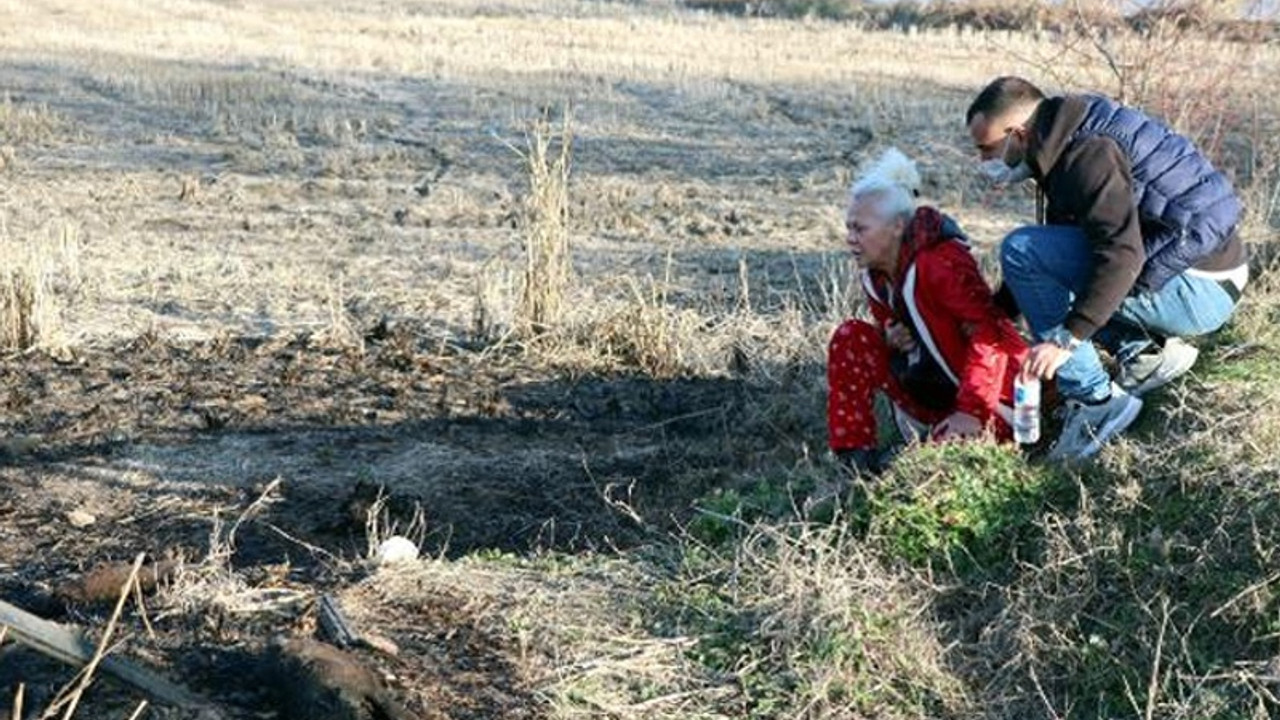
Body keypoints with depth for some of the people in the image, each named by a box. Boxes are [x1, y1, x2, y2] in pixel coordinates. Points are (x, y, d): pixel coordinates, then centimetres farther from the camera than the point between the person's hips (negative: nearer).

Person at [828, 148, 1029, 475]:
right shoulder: (875, 277, 2)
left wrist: (971, 410, -30)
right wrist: (890, 339, -9)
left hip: (995, 391, -8)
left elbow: (988, 335, -28)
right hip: (933, 393, 8)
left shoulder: (942, 262, -25)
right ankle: (854, 450, -8)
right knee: (850, 338, -6)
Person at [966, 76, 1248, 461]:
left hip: (1197, 291, -10)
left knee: (1021, 250, -15)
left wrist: (1066, 338, -28)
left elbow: (1122, 253, -29)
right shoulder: (1066, 147, 14)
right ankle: (1150, 350, 7)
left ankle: (1095, 400, -13)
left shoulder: (1088, 153, -18)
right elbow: (1051, 257, 21)